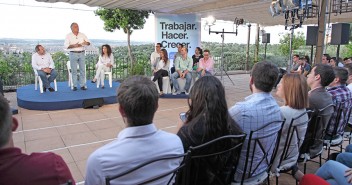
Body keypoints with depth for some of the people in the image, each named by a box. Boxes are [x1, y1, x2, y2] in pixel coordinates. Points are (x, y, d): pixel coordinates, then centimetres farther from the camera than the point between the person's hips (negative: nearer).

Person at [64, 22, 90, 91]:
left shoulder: (82, 34, 9)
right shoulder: (68, 36, 2)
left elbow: (88, 42, 9)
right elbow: (66, 46, -6)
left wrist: (86, 43, -14)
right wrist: (74, 45, -18)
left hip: (81, 53, 3)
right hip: (73, 54, -2)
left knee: (82, 70, 1)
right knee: (74, 70, 0)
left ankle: (82, 85, 7)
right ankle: (74, 86, 6)